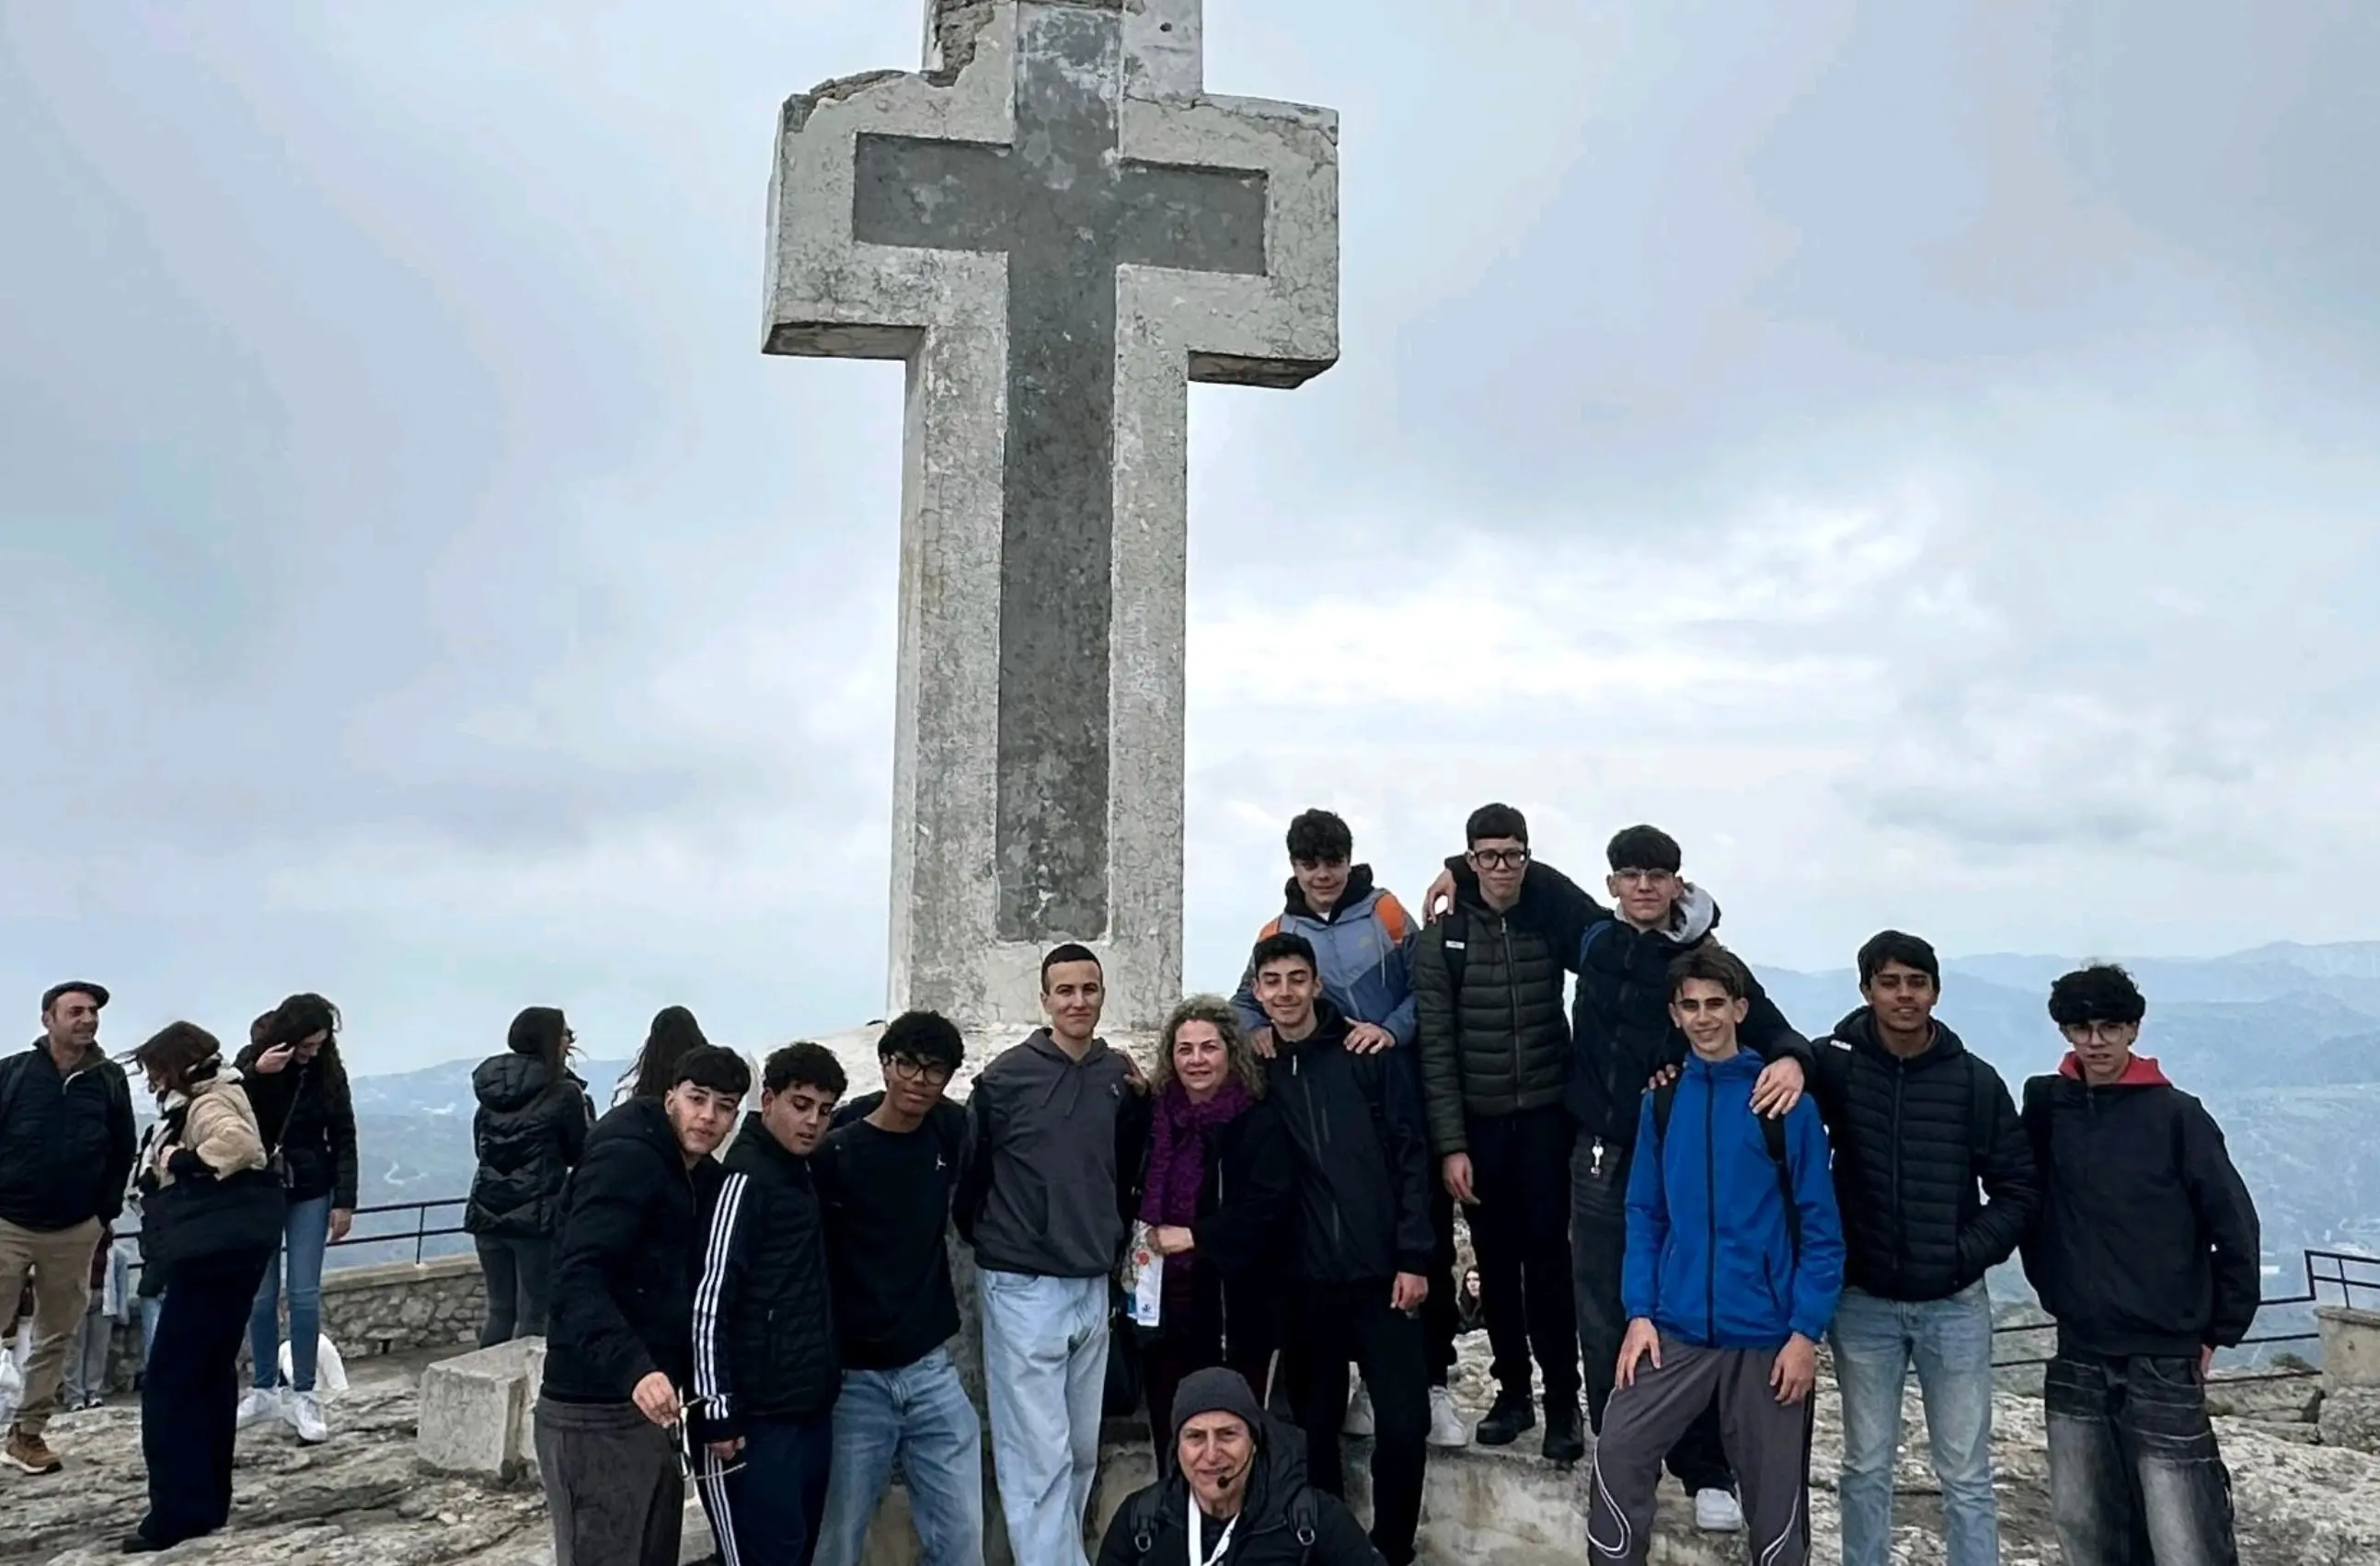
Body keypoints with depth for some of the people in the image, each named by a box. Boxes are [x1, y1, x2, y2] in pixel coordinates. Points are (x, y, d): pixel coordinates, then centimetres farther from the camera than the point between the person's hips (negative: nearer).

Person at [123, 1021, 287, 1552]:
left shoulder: (208, 1105, -13)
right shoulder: (205, 1102, 20)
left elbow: (236, 1141, -34)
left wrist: (182, 1164, -22)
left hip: (214, 1253, -11)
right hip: (220, 1252, 11)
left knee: (169, 1382, -6)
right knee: (210, 1375, 16)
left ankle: (179, 1511, -4)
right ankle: (207, 1501, 24)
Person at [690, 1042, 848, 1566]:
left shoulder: (802, 1174, 13)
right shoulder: (745, 1179, -13)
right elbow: (709, 1302, -17)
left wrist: (828, 1382, 13)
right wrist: (718, 1411, -18)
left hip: (811, 1412, 9)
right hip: (758, 1420, -8)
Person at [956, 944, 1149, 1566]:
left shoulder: (1120, 1074, 4)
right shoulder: (1005, 1078, -10)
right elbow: (968, 1172, -2)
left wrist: (1139, 1103, 0)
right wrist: (992, 1241, 6)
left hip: (1094, 1287, 5)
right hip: (1025, 1288, -5)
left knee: (1082, 1451, 15)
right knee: (1040, 1455, -5)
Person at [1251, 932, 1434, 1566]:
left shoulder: (1369, 1057, 0)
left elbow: (1411, 1158, -2)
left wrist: (1414, 1258, -7)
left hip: (1382, 1272, -1)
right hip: (1305, 1282, 2)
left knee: (1404, 1423, -1)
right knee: (1315, 1424, 11)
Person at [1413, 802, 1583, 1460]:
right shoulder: (1444, 938, 0)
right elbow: (1436, 1048, -3)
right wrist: (1450, 1145, -9)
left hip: (1546, 1117, 0)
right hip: (1477, 1123, 1)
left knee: (1548, 1257, -2)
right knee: (1495, 1262, 9)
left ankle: (1562, 1402, 9)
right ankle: (1512, 1391, 23)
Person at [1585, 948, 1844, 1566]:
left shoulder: (1785, 1102, -7)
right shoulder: (1662, 1101, 3)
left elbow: (1820, 1227, -7)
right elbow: (1644, 1215, 7)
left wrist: (1806, 1331, -11)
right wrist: (1639, 1312, -2)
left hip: (1768, 1335, -2)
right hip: (1677, 1329, 3)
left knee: (1777, 1493, 9)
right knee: (1617, 1455, -6)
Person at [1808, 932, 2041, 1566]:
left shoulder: (1975, 1080, -4)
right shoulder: (1836, 1063, -6)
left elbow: (2020, 1187, 1)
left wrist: (1971, 1252, -9)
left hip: (1955, 1303, 0)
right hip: (1863, 1303, 0)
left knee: (1967, 1474, 9)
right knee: (1867, 1467, 11)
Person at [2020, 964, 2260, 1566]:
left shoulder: (2176, 1116, -8)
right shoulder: (2047, 1105, 3)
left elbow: (2235, 1229, -5)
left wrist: (2219, 1331, -1)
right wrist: (2057, 1293, 9)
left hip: (2163, 1363, -4)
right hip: (2077, 1363, 4)